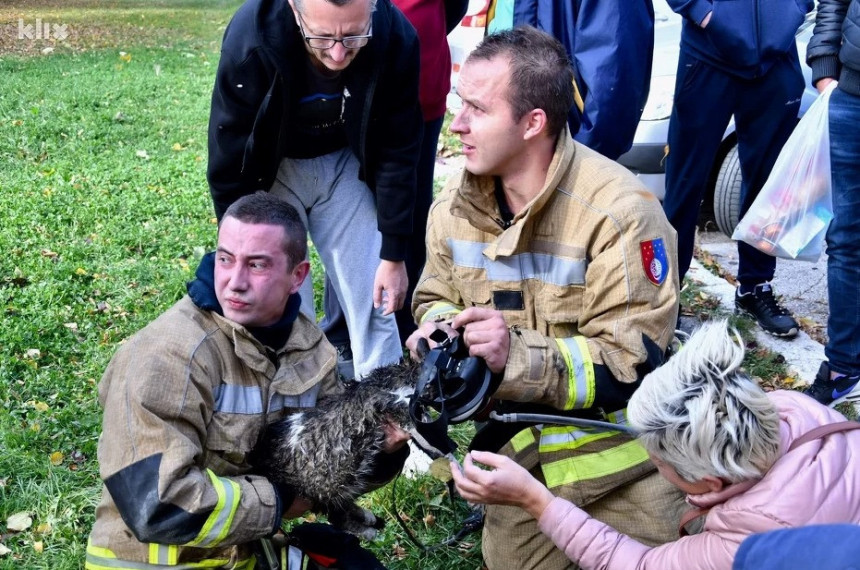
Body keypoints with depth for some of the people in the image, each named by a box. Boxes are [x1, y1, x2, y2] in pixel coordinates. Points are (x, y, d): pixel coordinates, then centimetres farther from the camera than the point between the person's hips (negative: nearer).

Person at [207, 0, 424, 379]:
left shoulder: (396, 38, -26)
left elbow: (397, 152, -13)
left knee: (375, 299, 2)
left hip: (345, 163, 2)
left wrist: (394, 254, -10)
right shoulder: (250, 39, -32)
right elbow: (229, 165, -19)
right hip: (270, 169, -1)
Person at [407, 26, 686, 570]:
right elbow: (437, 298, 10)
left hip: (615, 438, -4)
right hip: (519, 443, 5)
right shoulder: (457, 203, -6)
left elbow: (634, 361, -25)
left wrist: (520, 356, -37)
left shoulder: (618, 210, -25)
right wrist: (437, 330, -15)